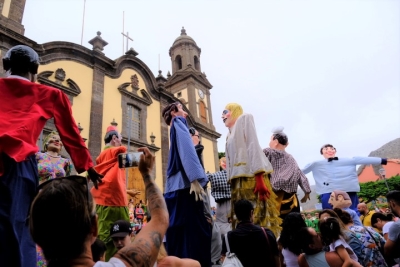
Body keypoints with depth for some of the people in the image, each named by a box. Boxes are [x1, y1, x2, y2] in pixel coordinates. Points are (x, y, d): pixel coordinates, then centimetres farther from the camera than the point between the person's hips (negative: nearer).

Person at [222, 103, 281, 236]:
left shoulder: (244, 119, 7)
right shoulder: (229, 135, 27)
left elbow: (253, 145, -7)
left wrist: (259, 178, -17)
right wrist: (231, 182, 9)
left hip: (251, 177, -7)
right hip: (238, 180, 7)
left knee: (260, 215, -9)